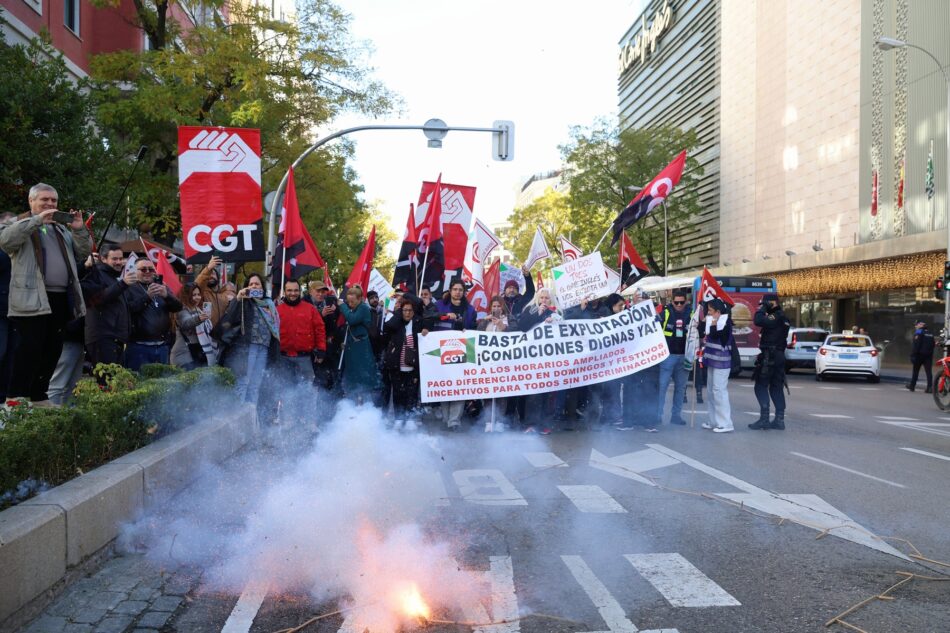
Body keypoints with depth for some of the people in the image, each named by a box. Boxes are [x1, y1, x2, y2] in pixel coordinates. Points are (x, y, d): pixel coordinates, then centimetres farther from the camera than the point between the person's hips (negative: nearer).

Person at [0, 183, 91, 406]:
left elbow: (84, 253, 18)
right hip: (32, 298, -6)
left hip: (60, 299, 6)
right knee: (30, 348, -13)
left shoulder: (62, 229, 24)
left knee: (52, 350, 8)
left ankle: (39, 396, 17)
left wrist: (79, 229, 2)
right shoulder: (23, 226, 5)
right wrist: (36, 220, -19)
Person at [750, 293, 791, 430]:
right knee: (776, 388, 10)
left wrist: (762, 308, -16)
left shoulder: (776, 316, -15)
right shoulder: (781, 317, 16)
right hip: (778, 356, 10)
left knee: (761, 387, -6)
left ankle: (764, 419, -9)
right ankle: (779, 419, 11)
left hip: (770, 356, -10)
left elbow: (758, 321, -29)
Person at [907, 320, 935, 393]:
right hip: (929, 355, 5)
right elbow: (933, 344, 18)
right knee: (928, 371, -1)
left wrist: (913, 355, -15)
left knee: (916, 371, 8)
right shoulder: (930, 333, 14)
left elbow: (916, 345, -15)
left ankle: (912, 386, 17)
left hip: (920, 354, -5)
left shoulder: (918, 332, -8)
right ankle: (930, 387, -11)